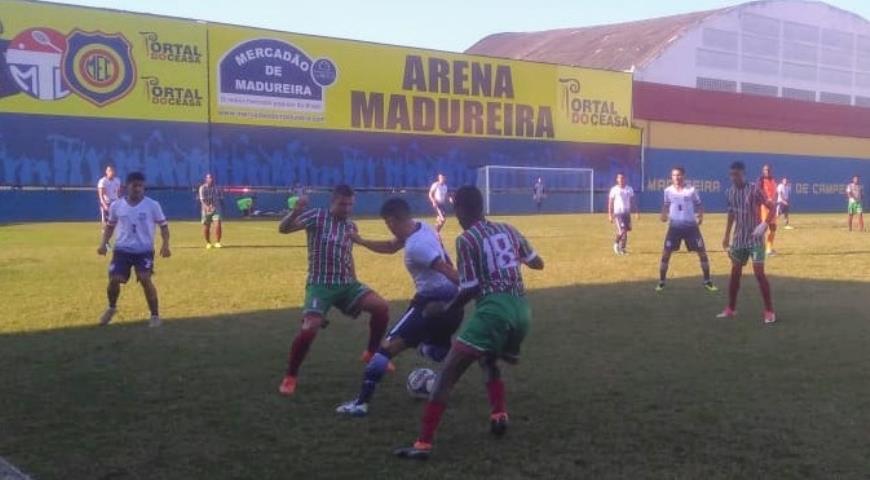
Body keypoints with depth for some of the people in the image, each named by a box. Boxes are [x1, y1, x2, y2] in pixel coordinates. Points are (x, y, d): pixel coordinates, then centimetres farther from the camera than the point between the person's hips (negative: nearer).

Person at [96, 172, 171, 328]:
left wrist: (165, 244, -13)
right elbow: (110, 225, 16)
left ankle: (155, 315, -1)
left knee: (145, 280, -16)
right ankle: (112, 308, 26)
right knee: (114, 280, -5)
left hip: (144, 250, -2)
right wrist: (104, 243, 3)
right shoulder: (116, 206, 0)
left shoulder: (152, 205, -6)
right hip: (122, 249, 2)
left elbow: (163, 225, 1)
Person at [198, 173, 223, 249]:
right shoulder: (202, 188, -3)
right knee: (206, 227, 3)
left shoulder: (216, 188, 9)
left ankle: (217, 242, -9)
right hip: (206, 210, -2)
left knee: (218, 224, -17)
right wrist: (207, 207, -30)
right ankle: (208, 243, 23)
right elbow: (202, 199, -14)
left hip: (216, 209, 2)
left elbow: (219, 198, 19)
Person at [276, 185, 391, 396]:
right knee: (309, 329, -23)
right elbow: (283, 229, -16)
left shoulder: (351, 227, 9)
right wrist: (296, 211, -35)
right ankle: (290, 377, -1)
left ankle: (371, 353, 14)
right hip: (320, 285, -5)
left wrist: (354, 281, 22)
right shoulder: (317, 216, -7)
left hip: (346, 284, 5)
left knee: (381, 307, -10)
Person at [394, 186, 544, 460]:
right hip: (521, 310, 7)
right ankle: (499, 416, 21)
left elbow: (470, 289, -6)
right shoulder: (508, 230, 16)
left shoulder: (466, 240, -2)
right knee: (488, 360, 35)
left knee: (447, 374, -4)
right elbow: (537, 263, 27)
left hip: (494, 310, -7)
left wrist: (445, 311, 9)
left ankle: (424, 444, -10)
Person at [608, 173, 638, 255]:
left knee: (626, 231, 5)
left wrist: (636, 212, 1)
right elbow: (610, 202, -1)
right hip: (617, 213, -4)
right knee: (622, 231, -15)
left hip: (627, 213, 4)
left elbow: (633, 201, 9)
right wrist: (610, 215, -6)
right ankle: (616, 243, 10)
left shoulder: (629, 189, 6)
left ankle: (622, 248, 19)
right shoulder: (614, 189, -2)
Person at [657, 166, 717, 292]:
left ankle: (707, 282, 13)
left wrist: (700, 216, -14)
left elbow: (698, 205, 4)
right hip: (675, 226, 1)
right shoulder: (668, 191, 0)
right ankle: (661, 282, 8)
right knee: (666, 253, -4)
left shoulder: (691, 190, -4)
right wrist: (664, 215, -6)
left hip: (691, 225, -1)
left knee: (702, 252, 0)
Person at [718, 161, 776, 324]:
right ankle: (731, 309, 20)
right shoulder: (730, 192, 3)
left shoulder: (754, 190, -14)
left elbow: (771, 207, -13)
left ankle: (769, 311, -2)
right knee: (735, 273, 9)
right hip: (738, 239, 6)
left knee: (759, 273, -9)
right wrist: (727, 235, 16)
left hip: (755, 238, -6)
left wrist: (764, 225, -27)